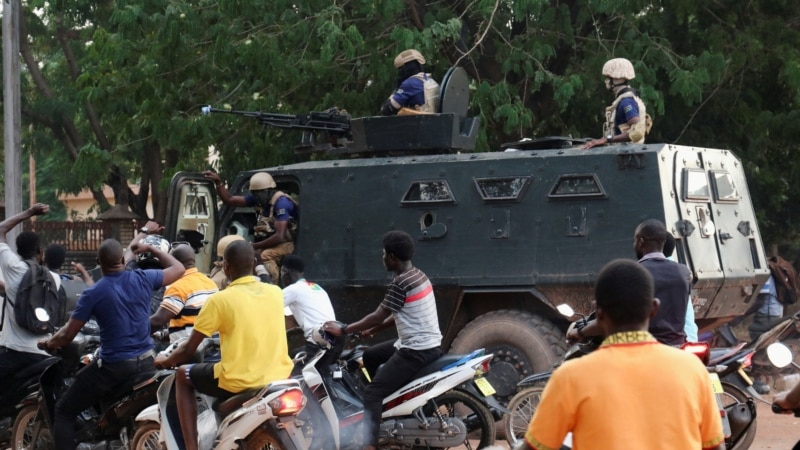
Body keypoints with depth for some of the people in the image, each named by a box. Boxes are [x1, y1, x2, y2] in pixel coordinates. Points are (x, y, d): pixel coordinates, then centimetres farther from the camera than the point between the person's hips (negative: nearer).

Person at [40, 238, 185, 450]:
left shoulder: (93, 294, -12)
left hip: (113, 366, -5)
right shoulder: (143, 279, -4)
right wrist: (151, 248, 24)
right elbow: (178, 269, 14)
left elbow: (67, 335, -7)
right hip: (145, 362, 5)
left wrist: (48, 343, 14)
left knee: (64, 411, 7)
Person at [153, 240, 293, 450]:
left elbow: (189, 350, 0)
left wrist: (165, 361, 20)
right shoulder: (276, 292, 5)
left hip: (238, 383, -5)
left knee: (183, 375, 20)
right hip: (279, 377, 5)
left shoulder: (220, 299, -7)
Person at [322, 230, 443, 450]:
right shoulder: (418, 275, 10)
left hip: (416, 351, -10)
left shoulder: (400, 283, -19)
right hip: (428, 343, 10)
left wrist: (343, 329, -6)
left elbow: (378, 316, -15)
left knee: (371, 394, -12)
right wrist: (373, 329, 21)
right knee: (370, 355, 26)